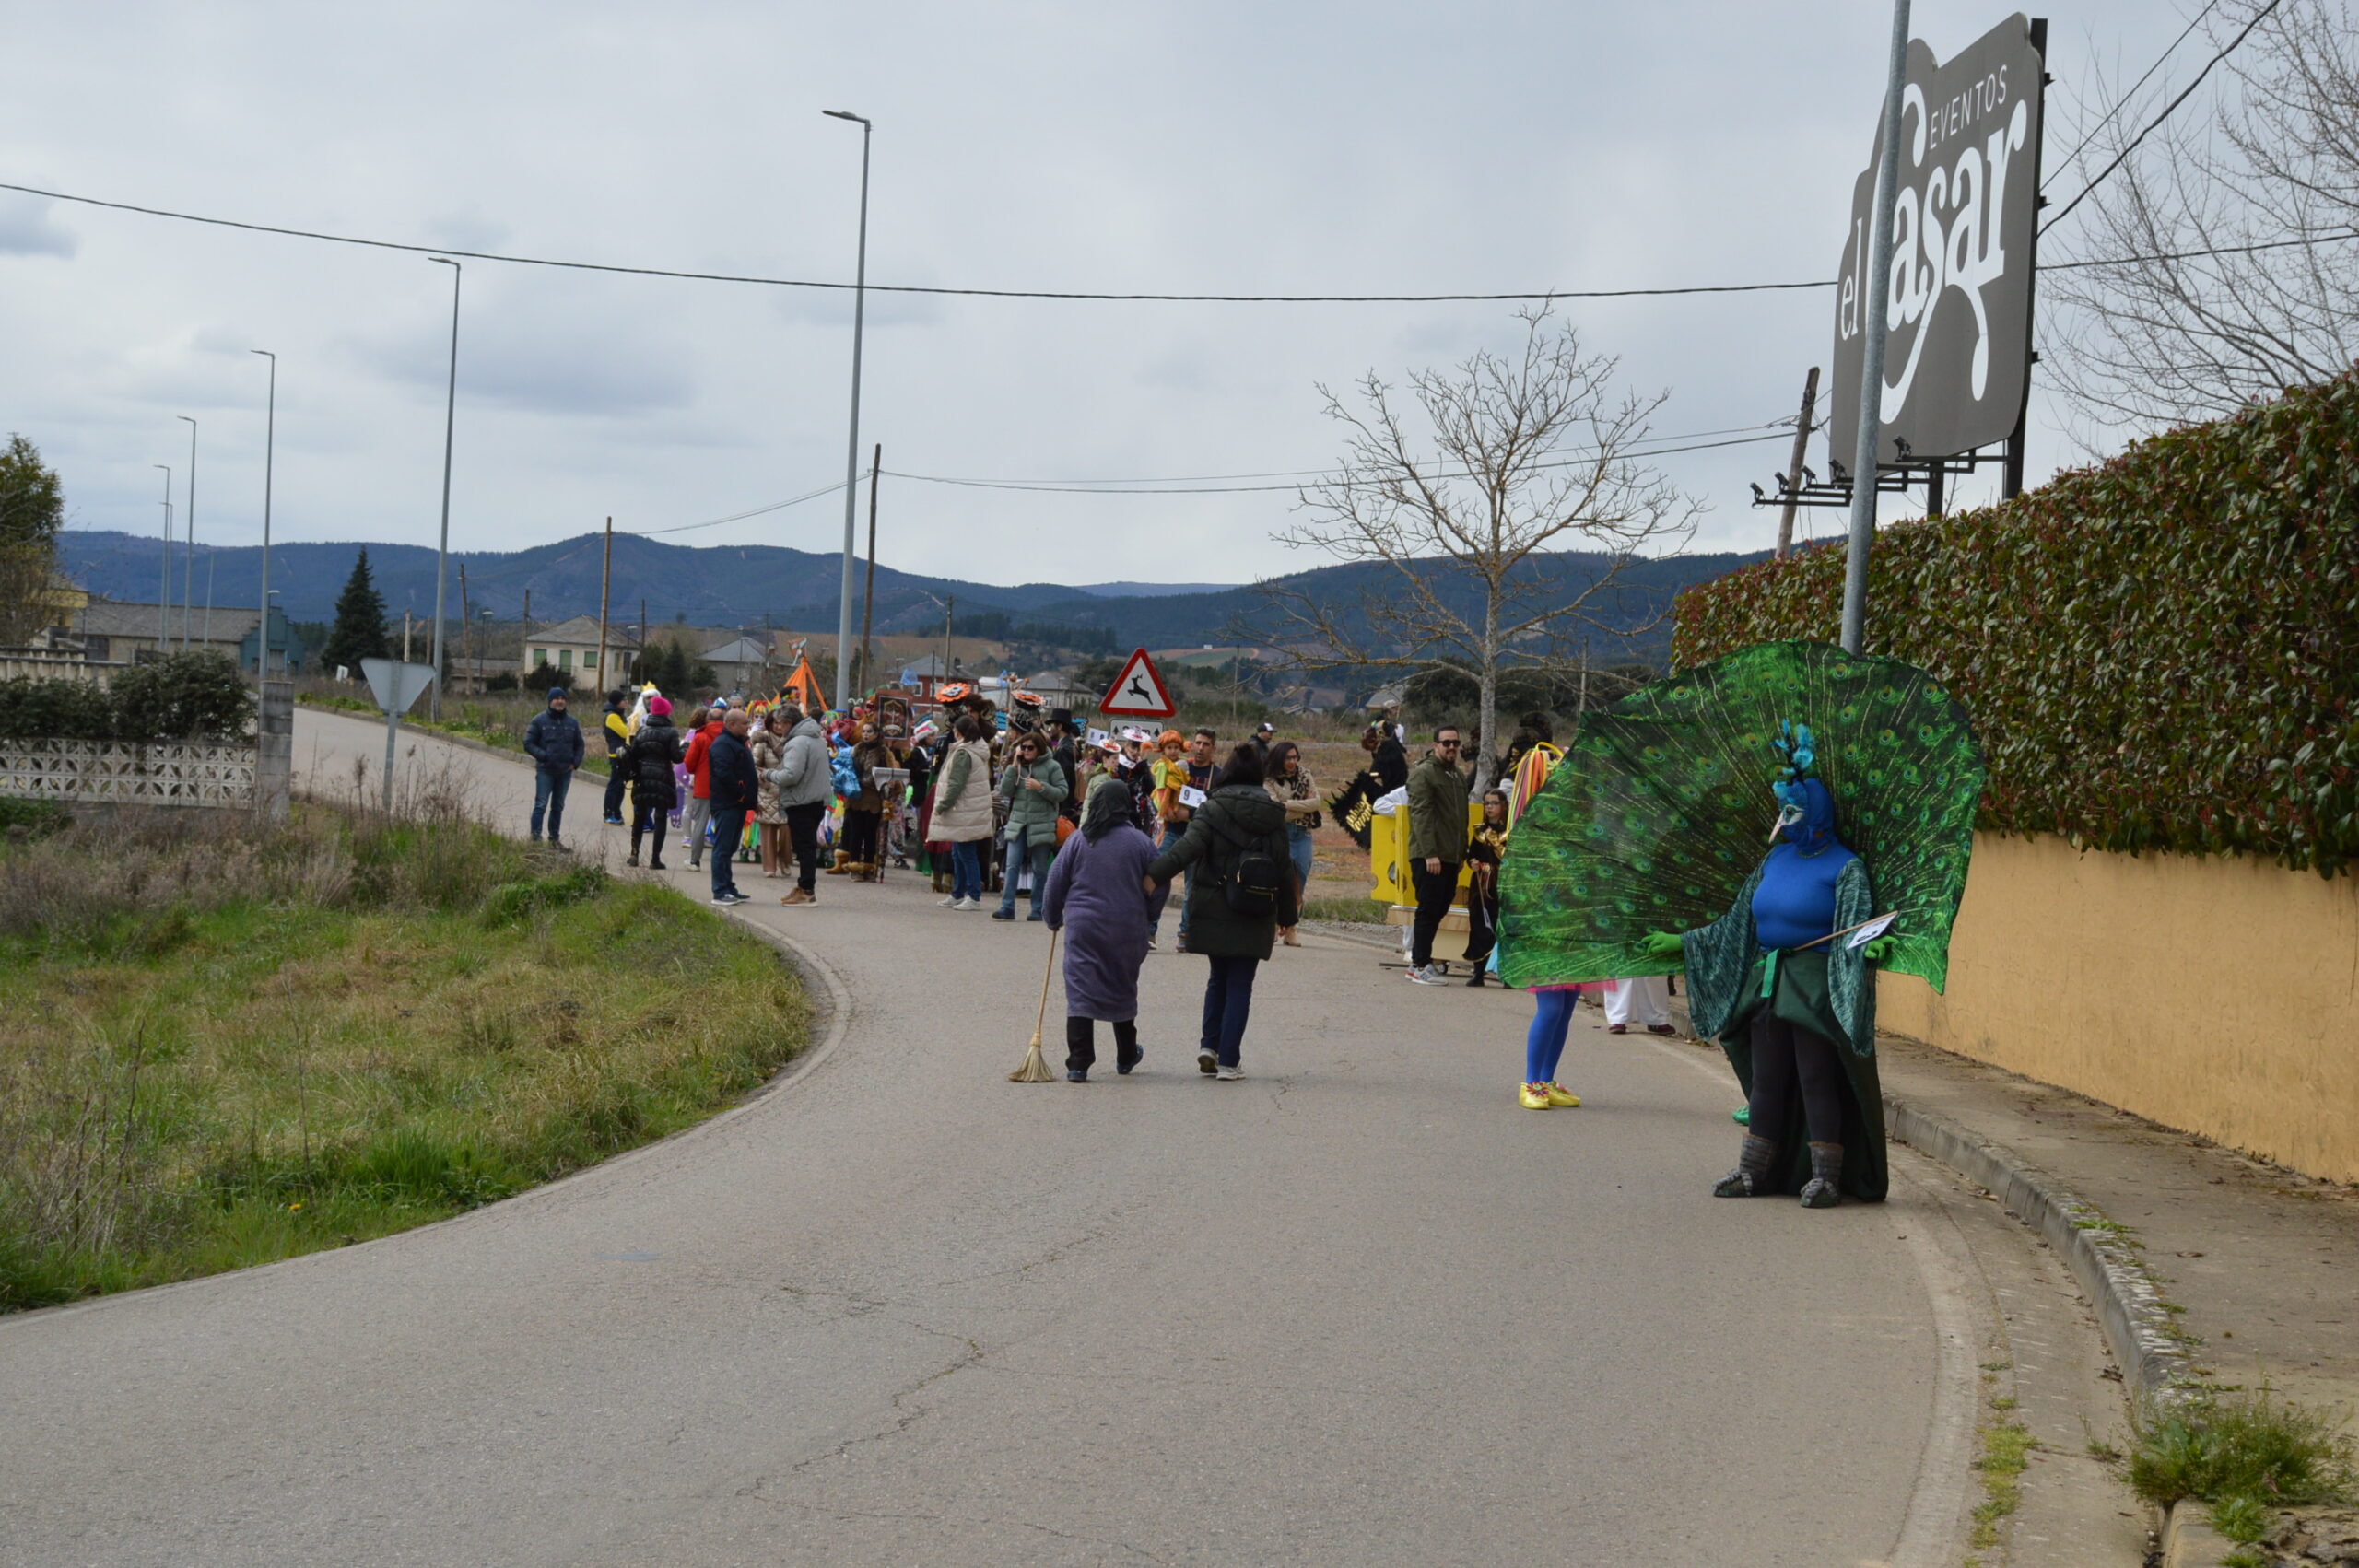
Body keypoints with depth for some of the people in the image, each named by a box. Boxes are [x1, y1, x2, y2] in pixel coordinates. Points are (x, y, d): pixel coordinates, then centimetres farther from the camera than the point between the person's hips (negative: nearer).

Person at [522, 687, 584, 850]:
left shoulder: (571, 722, 9)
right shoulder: (540, 720, -4)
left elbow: (579, 745, 18)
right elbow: (528, 743, -4)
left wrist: (576, 762, 2)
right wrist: (543, 756, -17)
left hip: (565, 771, 5)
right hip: (545, 771, -5)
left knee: (558, 806, 11)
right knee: (541, 804, -10)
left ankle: (554, 838, 18)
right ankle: (535, 837, -9)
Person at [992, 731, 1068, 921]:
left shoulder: (1051, 767, -2)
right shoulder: (1018, 767, 10)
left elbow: (1062, 793, -5)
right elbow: (1005, 792, 1)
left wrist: (1041, 787, -18)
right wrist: (1014, 766, -5)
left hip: (1042, 824, -3)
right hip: (1017, 822, 3)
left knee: (1040, 869, 4)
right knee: (1012, 865, -5)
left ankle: (1038, 910, 10)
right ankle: (1007, 907, -7)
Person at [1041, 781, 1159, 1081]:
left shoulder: (1078, 840, -2)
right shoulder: (1141, 842, -1)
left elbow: (1056, 883, 2)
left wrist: (1053, 919, 18)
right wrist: (1147, 925, 17)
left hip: (1083, 928, -1)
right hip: (1127, 930, 1)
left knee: (1080, 992, -1)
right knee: (1123, 989, 19)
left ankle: (1078, 1064, -9)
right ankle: (1126, 1057, 33)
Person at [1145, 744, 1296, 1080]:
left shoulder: (1213, 808, -5)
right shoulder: (1273, 815, 2)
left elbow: (1189, 846, -21)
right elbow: (1284, 869, 7)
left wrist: (1155, 875, -30)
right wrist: (1287, 917, 16)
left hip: (1213, 911, 0)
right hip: (1255, 917, 1)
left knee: (1219, 977, 19)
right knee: (1240, 986, 5)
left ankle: (1209, 1045, 8)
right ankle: (1228, 1061, 1)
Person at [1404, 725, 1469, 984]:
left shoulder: (1459, 776, 20)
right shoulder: (1423, 774, -8)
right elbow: (1421, 815, -15)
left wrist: (1463, 853, 21)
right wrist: (1430, 853, -22)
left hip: (1451, 857, 8)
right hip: (1428, 857, -8)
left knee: (1438, 910, 8)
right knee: (1429, 909, -8)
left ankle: (1419, 961, 14)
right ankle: (1420, 965, -4)